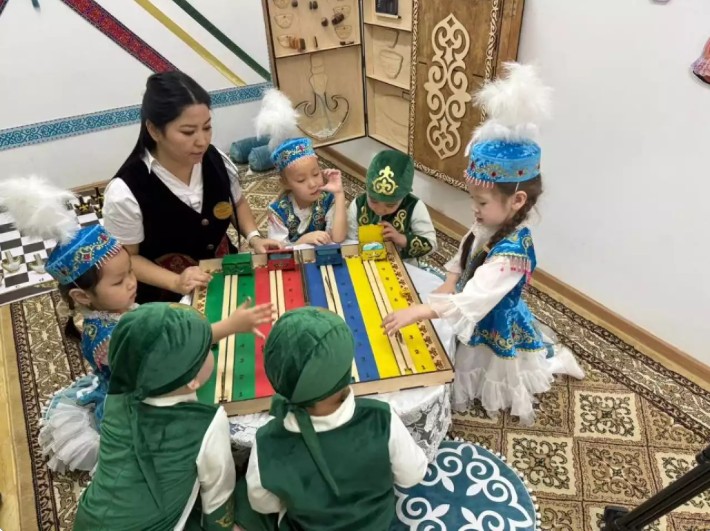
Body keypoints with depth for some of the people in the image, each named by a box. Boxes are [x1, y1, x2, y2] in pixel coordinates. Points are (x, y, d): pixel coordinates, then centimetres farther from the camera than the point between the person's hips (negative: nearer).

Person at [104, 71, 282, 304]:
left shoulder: (216, 160, -8)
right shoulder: (126, 192, -21)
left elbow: (237, 203, 11)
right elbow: (126, 259, -10)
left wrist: (253, 237, -6)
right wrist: (176, 282, -23)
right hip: (168, 298, -4)